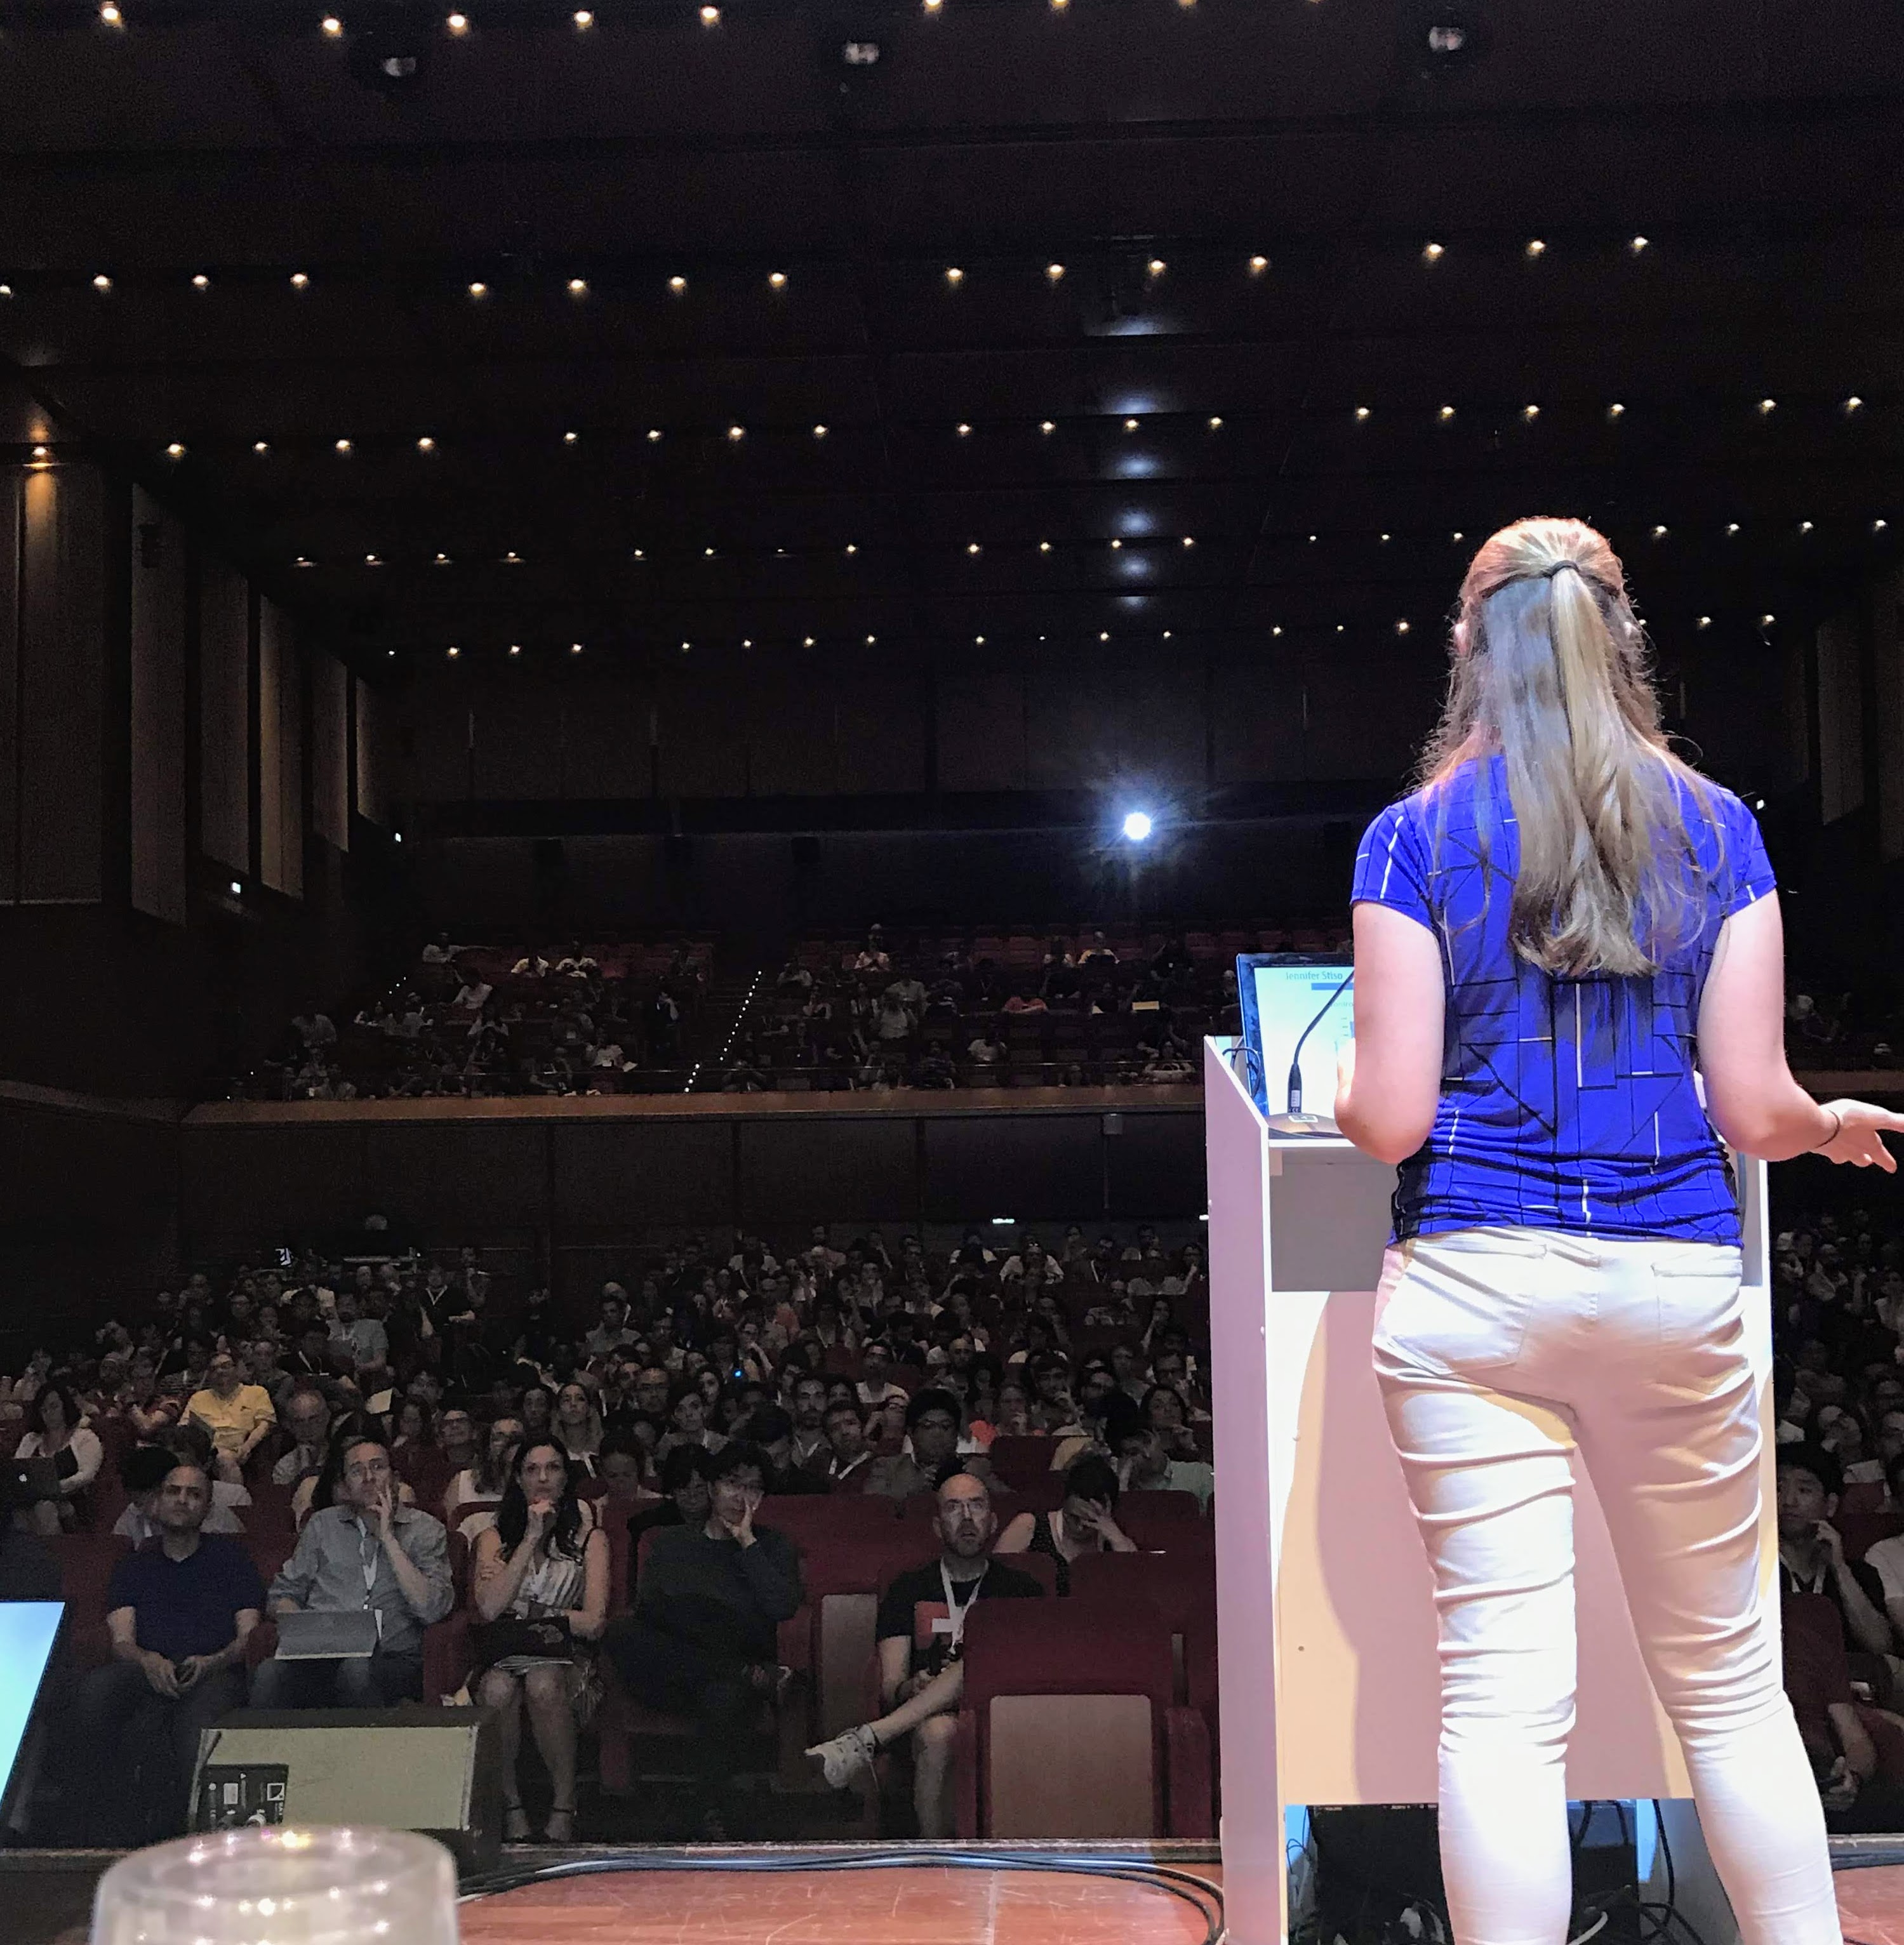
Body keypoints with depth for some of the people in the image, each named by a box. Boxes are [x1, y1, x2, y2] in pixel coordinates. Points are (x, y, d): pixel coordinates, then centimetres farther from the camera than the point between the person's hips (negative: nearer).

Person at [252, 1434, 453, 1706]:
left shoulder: (426, 1529, 10)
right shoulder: (323, 1524, 20)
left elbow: (431, 1610, -5)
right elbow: (283, 1594, 20)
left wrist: (387, 1538, -5)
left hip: (391, 1657, -2)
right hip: (321, 1652, 2)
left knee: (357, 1671, -38)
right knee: (269, 1673, -31)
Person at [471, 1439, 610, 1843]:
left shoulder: (589, 1537, 12)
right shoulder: (495, 1539, 16)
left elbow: (593, 1622, -1)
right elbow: (489, 1608, -5)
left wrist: (524, 1610, 1)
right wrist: (532, 1538, -4)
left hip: (565, 1657, -1)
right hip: (505, 1654, 1)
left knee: (542, 1684, -37)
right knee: (498, 1689, -35)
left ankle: (564, 1806, -23)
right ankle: (510, 1806, -20)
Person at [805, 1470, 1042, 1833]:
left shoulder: (1021, 1588, 18)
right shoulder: (909, 1590, 18)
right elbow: (890, 1687, 8)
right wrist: (911, 1690, -18)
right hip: (922, 1717, 0)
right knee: (937, 1730, -38)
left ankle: (867, 1739, -38)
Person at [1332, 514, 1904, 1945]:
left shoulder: (1418, 837, -1)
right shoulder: (1718, 829, 4)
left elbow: (1390, 1120, -6)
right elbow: (1752, 1110, 1)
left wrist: (1341, 1083, 16)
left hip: (1473, 1287, -2)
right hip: (1676, 1285, 2)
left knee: (1504, 1691, 1)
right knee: (1725, 1674, 16)